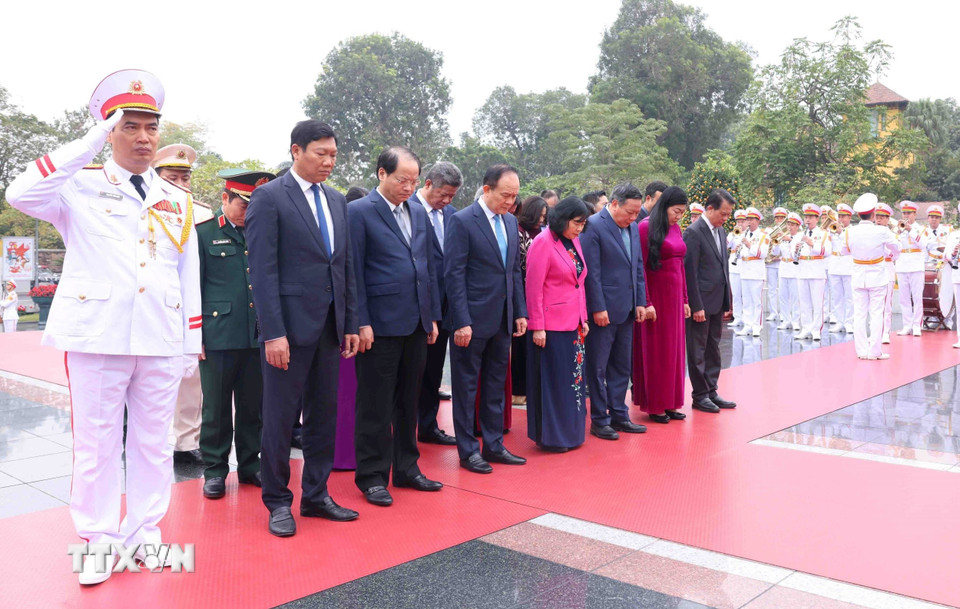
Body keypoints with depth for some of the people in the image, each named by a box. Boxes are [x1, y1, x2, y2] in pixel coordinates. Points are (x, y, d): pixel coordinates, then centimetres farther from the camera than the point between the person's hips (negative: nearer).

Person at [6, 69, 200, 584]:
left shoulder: (178, 202, 14)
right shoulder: (80, 186, 3)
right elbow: (21, 194, -17)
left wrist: (192, 339, 9)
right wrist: (93, 141, -15)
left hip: (161, 339, 3)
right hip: (97, 334, -3)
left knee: (153, 440, 10)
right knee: (96, 443, 4)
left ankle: (146, 532, 24)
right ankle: (99, 541, 17)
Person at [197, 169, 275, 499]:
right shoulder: (203, 233, 1)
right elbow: (193, 287, -1)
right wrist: (195, 335, -6)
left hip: (258, 336, 3)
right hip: (218, 335, -3)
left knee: (253, 406, 11)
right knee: (216, 407, 5)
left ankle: (250, 465, 24)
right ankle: (215, 470, 18)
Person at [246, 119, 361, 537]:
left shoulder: (337, 201, 14)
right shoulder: (269, 198, -6)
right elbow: (263, 270, -12)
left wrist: (350, 324, 11)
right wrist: (273, 332, -18)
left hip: (329, 326, 7)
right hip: (289, 326, -6)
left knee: (324, 414, 13)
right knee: (281, 417, 3)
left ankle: (316, 495, 26)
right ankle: (278, 502, 18)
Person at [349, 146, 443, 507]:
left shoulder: (419, 213, 14)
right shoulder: (359, 212, -6)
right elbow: (354, 271, -9)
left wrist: (433, 316, 13)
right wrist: (361, 323, -14)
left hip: (416, 325, 7)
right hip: (380, 325, -6)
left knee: (409, 402, 15)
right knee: (375, 406, 2)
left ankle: (406, 468, 27)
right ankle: (372, 477, 14)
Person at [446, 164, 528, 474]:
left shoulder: (511, 222, 11)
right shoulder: (462, 221, -11)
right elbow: (454, 275, -14)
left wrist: (520, 312, 9)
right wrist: (462, 321, -18)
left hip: (503, 320, 7)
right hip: (473, 320, -7)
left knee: (496, 385, 15)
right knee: (466, 387, 5)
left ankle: (494, 445, 26)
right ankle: (468, 450, 16)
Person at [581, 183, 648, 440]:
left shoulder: (633, 228, 11)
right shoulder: (593, 226, -12)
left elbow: (638, 267, 15)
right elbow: (591, 271, -15)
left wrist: (640, 302, 9)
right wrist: (598, 308, -17)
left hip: (627, 310, 8)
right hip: (603, 310, -8)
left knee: (621, 367, 14)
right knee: (597, 368, 3)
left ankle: (618, 416, 25)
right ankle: (599, 421, 12)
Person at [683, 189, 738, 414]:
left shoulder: (720, 231, 12)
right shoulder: (693, 232, -14)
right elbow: (690, 272, -16)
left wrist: (727, 301, 14)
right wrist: (696, 306, -18)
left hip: (717, 302, 8)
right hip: (701, 303, -8)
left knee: (713, 349, 14)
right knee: (698, 351, 3)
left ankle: (711, 391, 22)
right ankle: (700, 396, 11)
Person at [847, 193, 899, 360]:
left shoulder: (849, 232, -10)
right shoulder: (881, 232, -15)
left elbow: (846, 249, 10)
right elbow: (896, 249, 2)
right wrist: (891, 253, 26)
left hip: (858, 277, 2)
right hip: (877, 276, -2)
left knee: (859, 314, 7)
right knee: (876, 314, 3)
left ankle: (862, 350, 10)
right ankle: (874, 351, 4)